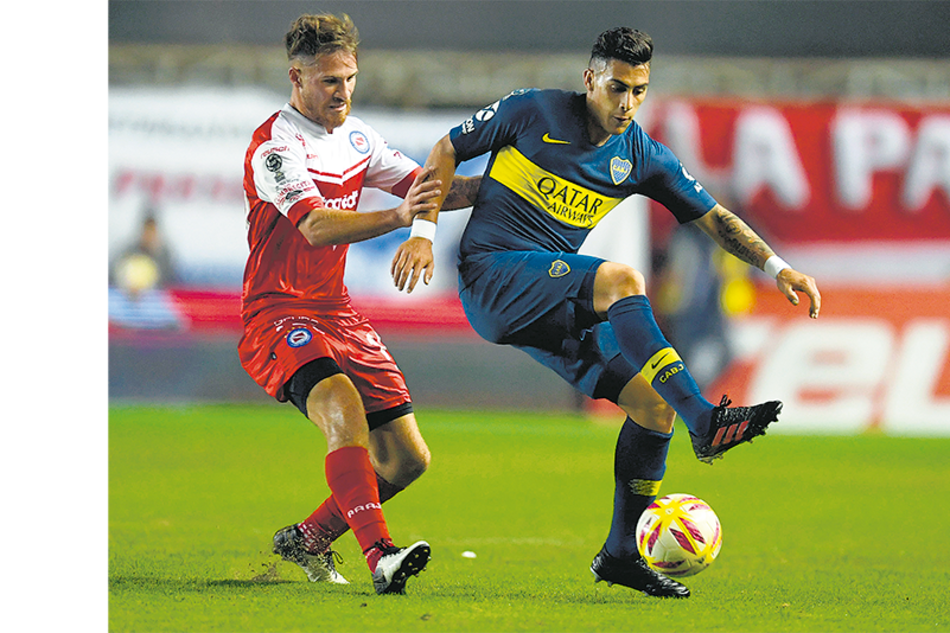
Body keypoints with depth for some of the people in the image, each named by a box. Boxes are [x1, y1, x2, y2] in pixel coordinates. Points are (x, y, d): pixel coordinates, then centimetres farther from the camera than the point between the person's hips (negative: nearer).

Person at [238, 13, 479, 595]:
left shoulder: (354, 136, 10)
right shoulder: (274, 147, -16)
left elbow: (420, 184, 19)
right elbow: (316, 226, -30)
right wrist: (398, 217, -44)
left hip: (337, 313, 8)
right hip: (278, 315, -8)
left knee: (407, 459, 4)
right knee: (342, 404, -36)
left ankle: (307, 540, 25)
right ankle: (381, 555, -46)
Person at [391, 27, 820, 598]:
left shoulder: (641, 156, 8)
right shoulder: (535, 112, -4)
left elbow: (713, 218, 12)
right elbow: (447, 150, 4)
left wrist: (778, 267, 0)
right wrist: (423, 232, -6)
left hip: (555, 305, 6)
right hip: (491, 272, -6)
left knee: (653, 402, -6)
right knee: (622, 279, -31)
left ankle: (623, 552, 5)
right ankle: (705, 422, -38)